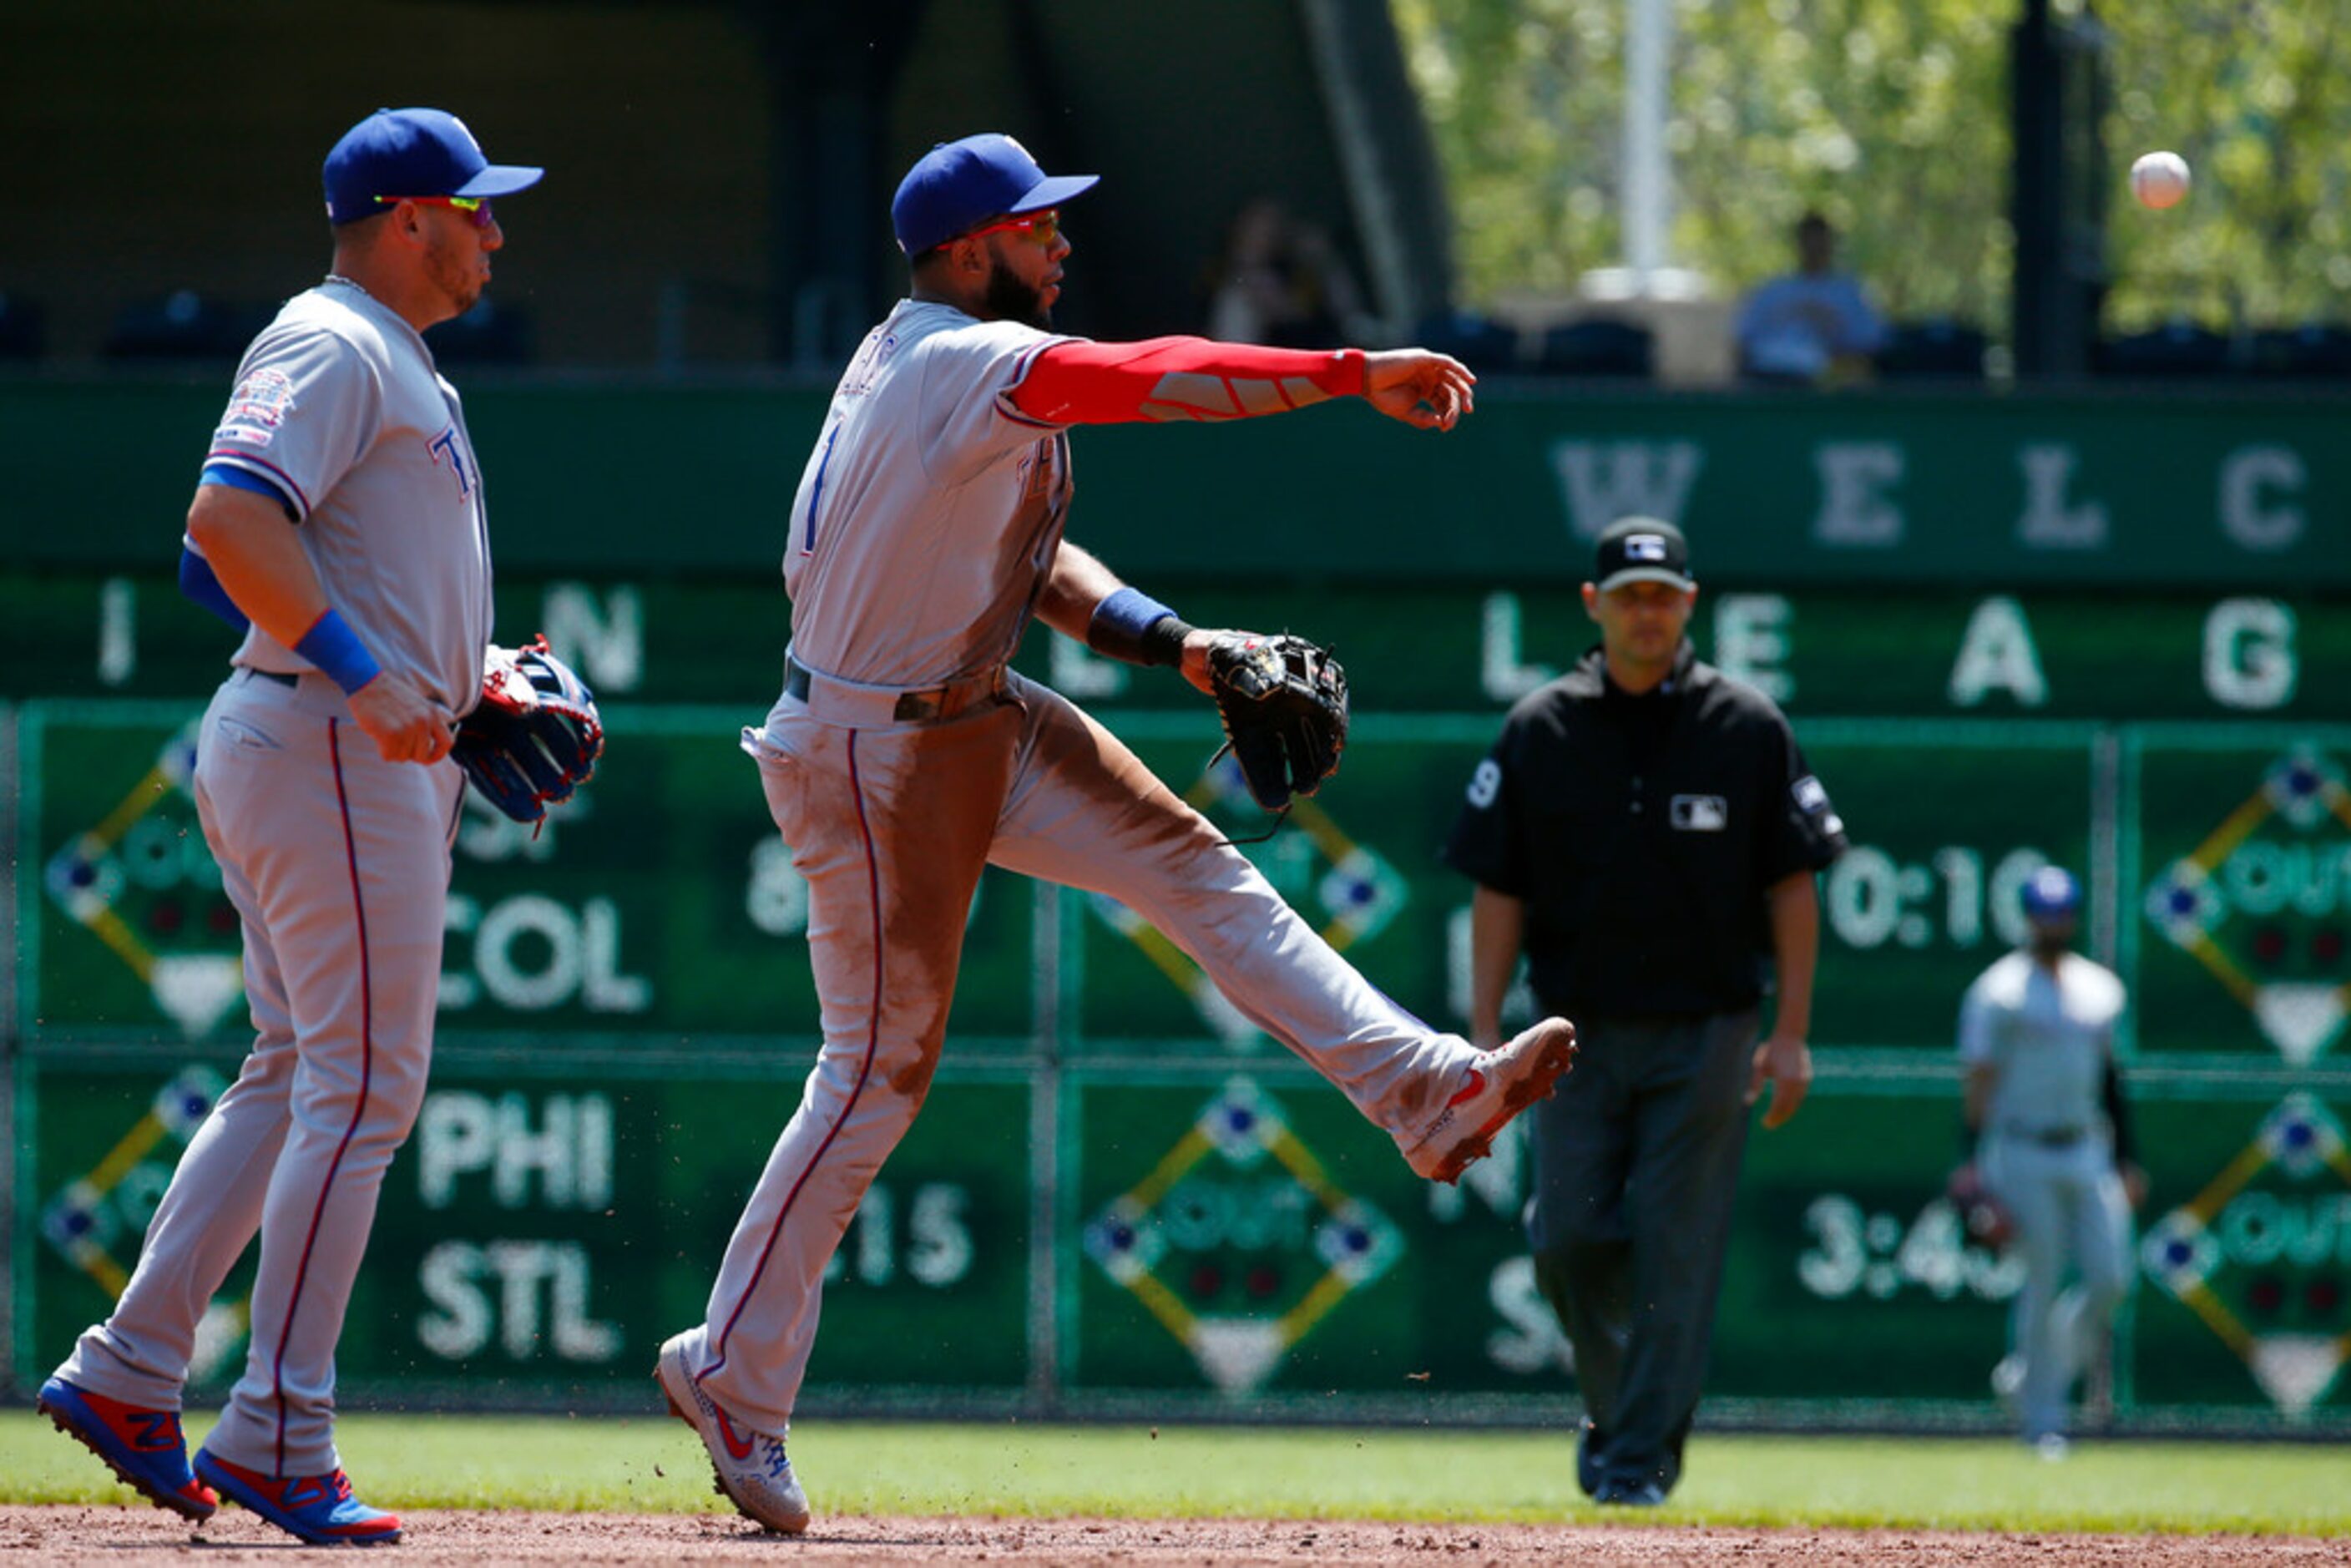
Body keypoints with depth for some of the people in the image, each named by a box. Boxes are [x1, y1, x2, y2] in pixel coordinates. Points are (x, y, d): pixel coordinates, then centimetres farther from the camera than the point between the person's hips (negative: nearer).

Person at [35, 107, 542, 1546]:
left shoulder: (396, 367, 21)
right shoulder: (332, 346, -11)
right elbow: (230, 520, -24)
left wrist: (471, 677, 18)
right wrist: (365, 675, -28)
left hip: (378, 747, 11)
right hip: (332, 754, -11)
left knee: (299, 1076, 13)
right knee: (363, 1086, -10)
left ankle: (131, 1375, 15)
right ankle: (279, 1437, -9)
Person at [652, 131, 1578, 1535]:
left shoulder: (932, 361, 9)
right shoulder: (961, 361, -21)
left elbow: (1019, 555, 12)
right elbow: (1156, 380, -29)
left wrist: (1176, 643, 1)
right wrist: (1359, 375, -28)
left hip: (982, 724, 10)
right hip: (873, 758, -10)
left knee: (1194, 868, 2)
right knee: (882, 1065, -3)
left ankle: (1426, 1091, -1)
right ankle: (733, 1376, 7)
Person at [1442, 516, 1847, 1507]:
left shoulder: (1747, 729, 1)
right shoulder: (1539, 731, 4)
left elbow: (1791, 886, 2)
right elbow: (1499, 893, 4)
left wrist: (1791, 1033, -4)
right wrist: (1484, 1035, -3)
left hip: (1703, 1034, -1)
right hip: (1580, 1034, 2)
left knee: (1676, 1252, -5)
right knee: (1571, 1240, -3)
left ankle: (1642, 1453, 0)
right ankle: (1614, 1406, 21)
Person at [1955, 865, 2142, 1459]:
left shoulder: (2100, 989, 13)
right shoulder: (2000, 992, -5)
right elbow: (1979, 1082, -8)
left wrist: (2125, 1160, 16)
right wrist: (1974, 1168, -15)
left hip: (2087, 1153, 5)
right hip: (2023, 1156, -5)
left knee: (2110, 1280, -3)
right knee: (2043, 1284, -6)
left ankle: (2035, 1377, 19)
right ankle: (2042, 1417, 5)